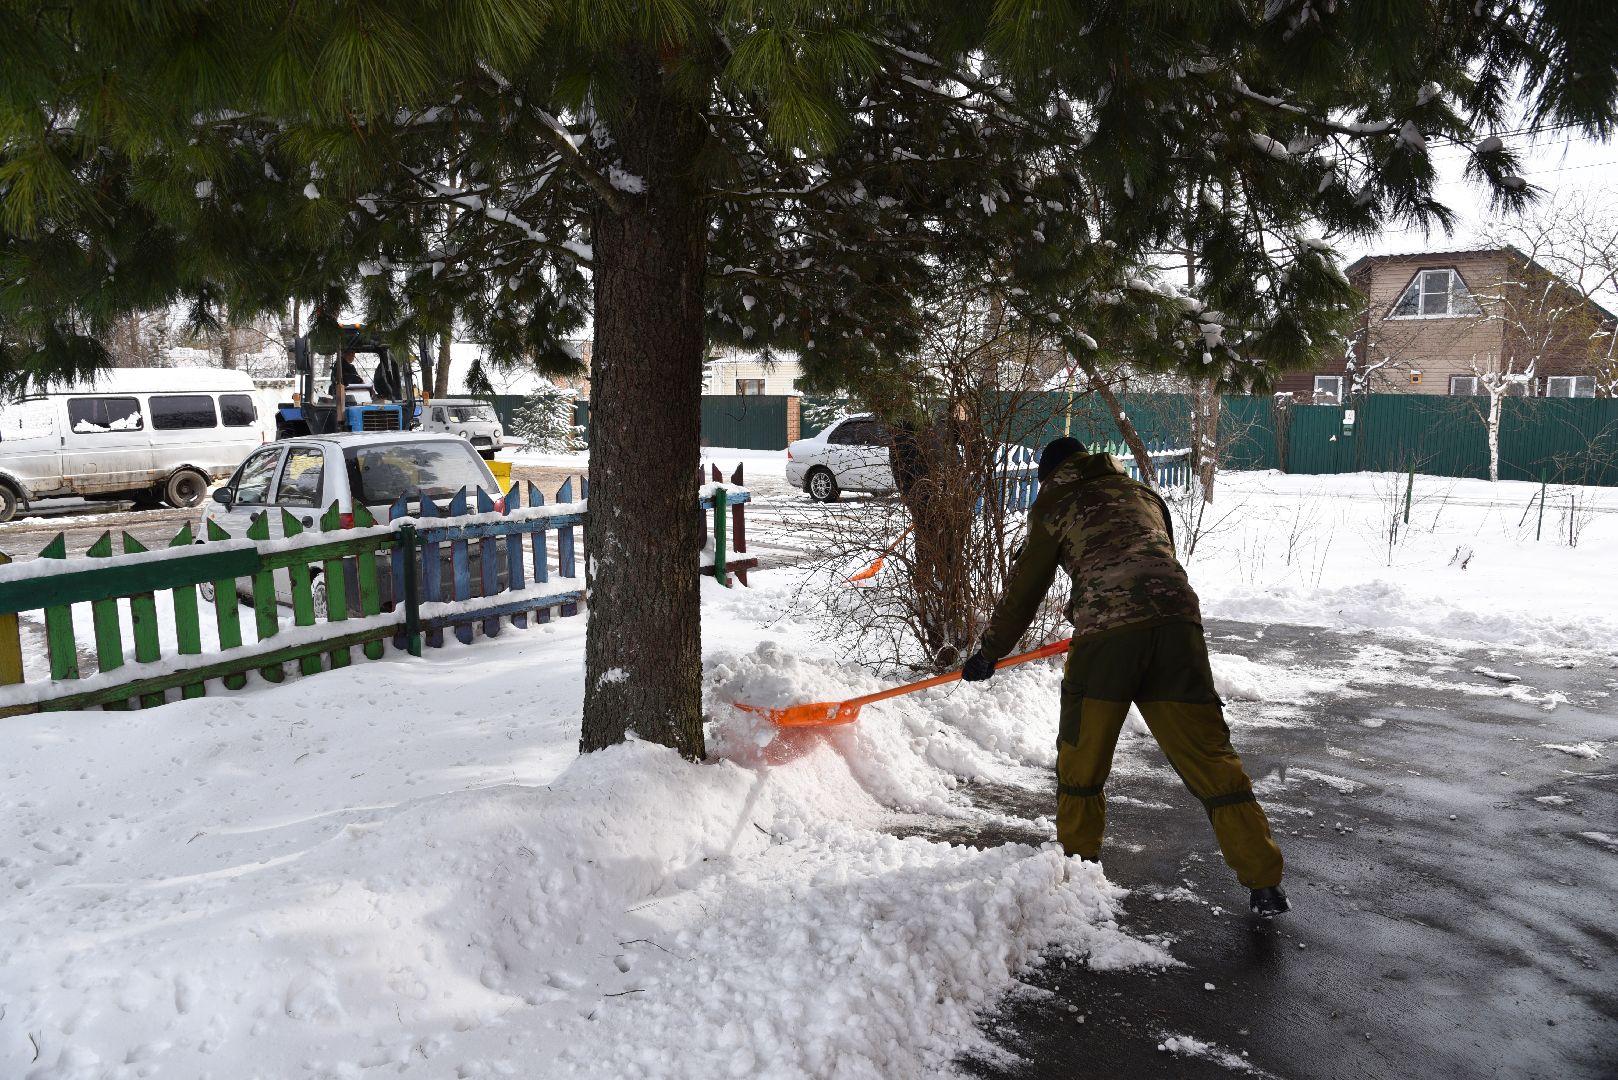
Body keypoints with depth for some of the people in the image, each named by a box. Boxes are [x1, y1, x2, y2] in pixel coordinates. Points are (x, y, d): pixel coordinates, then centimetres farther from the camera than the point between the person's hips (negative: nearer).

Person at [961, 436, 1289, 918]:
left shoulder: (1052, 506, 17)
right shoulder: (1141, 492, 29)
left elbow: (1024, 588, 18)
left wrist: (988, 653, 29)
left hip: (1105, 630, -4)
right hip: (1176, 617, 4)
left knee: (1081, 756, 16)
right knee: (1208, 754, 8)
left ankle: (1080, 862, 30)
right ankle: (1265, 883, 8)